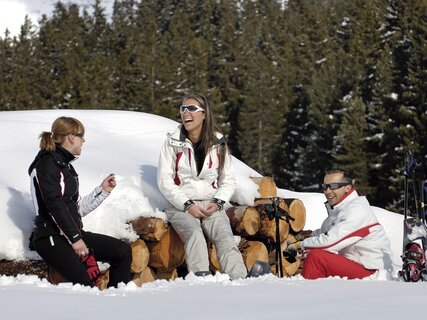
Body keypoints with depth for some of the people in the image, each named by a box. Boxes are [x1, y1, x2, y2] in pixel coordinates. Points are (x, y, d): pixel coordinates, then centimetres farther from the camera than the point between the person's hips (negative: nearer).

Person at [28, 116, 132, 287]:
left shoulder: (66, 165, 22)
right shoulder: (47, 164, -7)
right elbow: (55, 206, -16)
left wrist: (103, 190, 17)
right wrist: (75, 239, -18)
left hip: (73, 233, 9)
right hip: (51, 239, -9)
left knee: (123, 251, -3)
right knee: (85, 284, -28)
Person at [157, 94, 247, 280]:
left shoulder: (218, 144, 9)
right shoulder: (173, 143, 3)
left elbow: (228, 179, 12)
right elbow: (164, 180, -1)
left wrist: (218, 202, -7)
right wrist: (187, 205, -12)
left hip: (211, 206, 2)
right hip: (181, 206, -2)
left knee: (225, 238, -25)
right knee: (195, 235, -32)